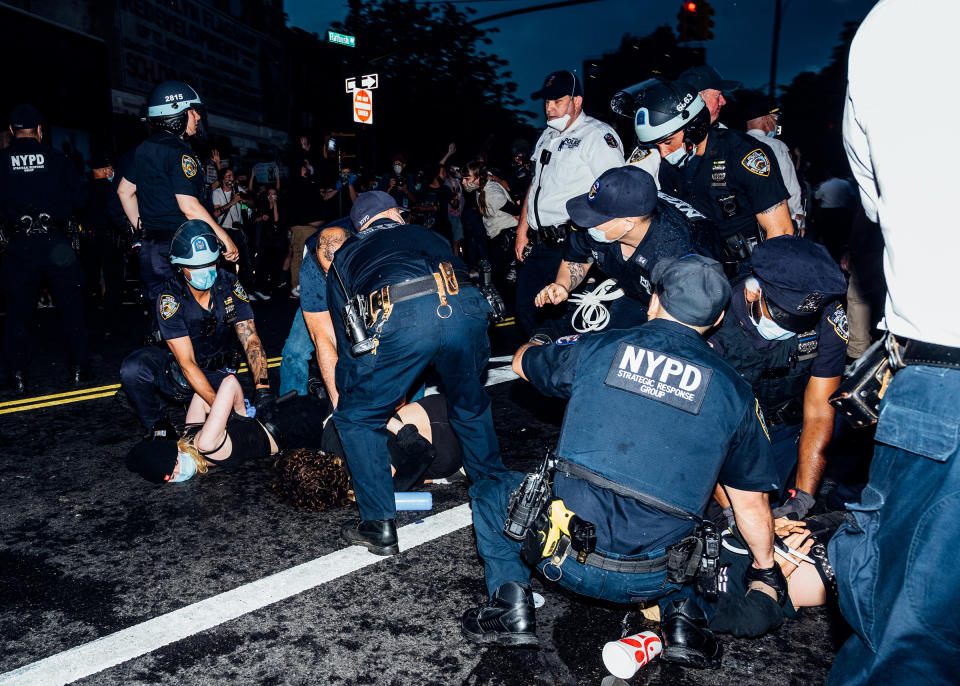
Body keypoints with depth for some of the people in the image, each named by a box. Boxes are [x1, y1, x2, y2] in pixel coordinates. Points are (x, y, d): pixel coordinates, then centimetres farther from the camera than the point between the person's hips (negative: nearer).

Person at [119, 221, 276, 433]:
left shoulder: (229, 284, -11)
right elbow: (187, 364, -26)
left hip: (217, 375, 2)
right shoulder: (171, 297, -20)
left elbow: (251, 340, -13)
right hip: (180, 375, -2)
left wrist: (262, 387, -30)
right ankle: (156, 424, -3)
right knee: (133, 369, -31)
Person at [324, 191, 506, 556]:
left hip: (398, 319, -3)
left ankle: (379, 527, 21)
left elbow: (347, 344, 34)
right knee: (471, 407, 30)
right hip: (465, 307, 3)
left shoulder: (343, 259, 35)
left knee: (356, 418, 20)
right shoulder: (424, 233, 40)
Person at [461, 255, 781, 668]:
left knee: (490, 492, 24)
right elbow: (752, 500, 10)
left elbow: (522, 363, 19)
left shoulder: (597, 348, -1)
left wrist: (537, 343, 44)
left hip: (566, 559, -2)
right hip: (650, 581, 3)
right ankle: (682, 613, 14)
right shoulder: (733, 390, 2)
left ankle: (511, 606, 11)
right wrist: (765, 568, 29)